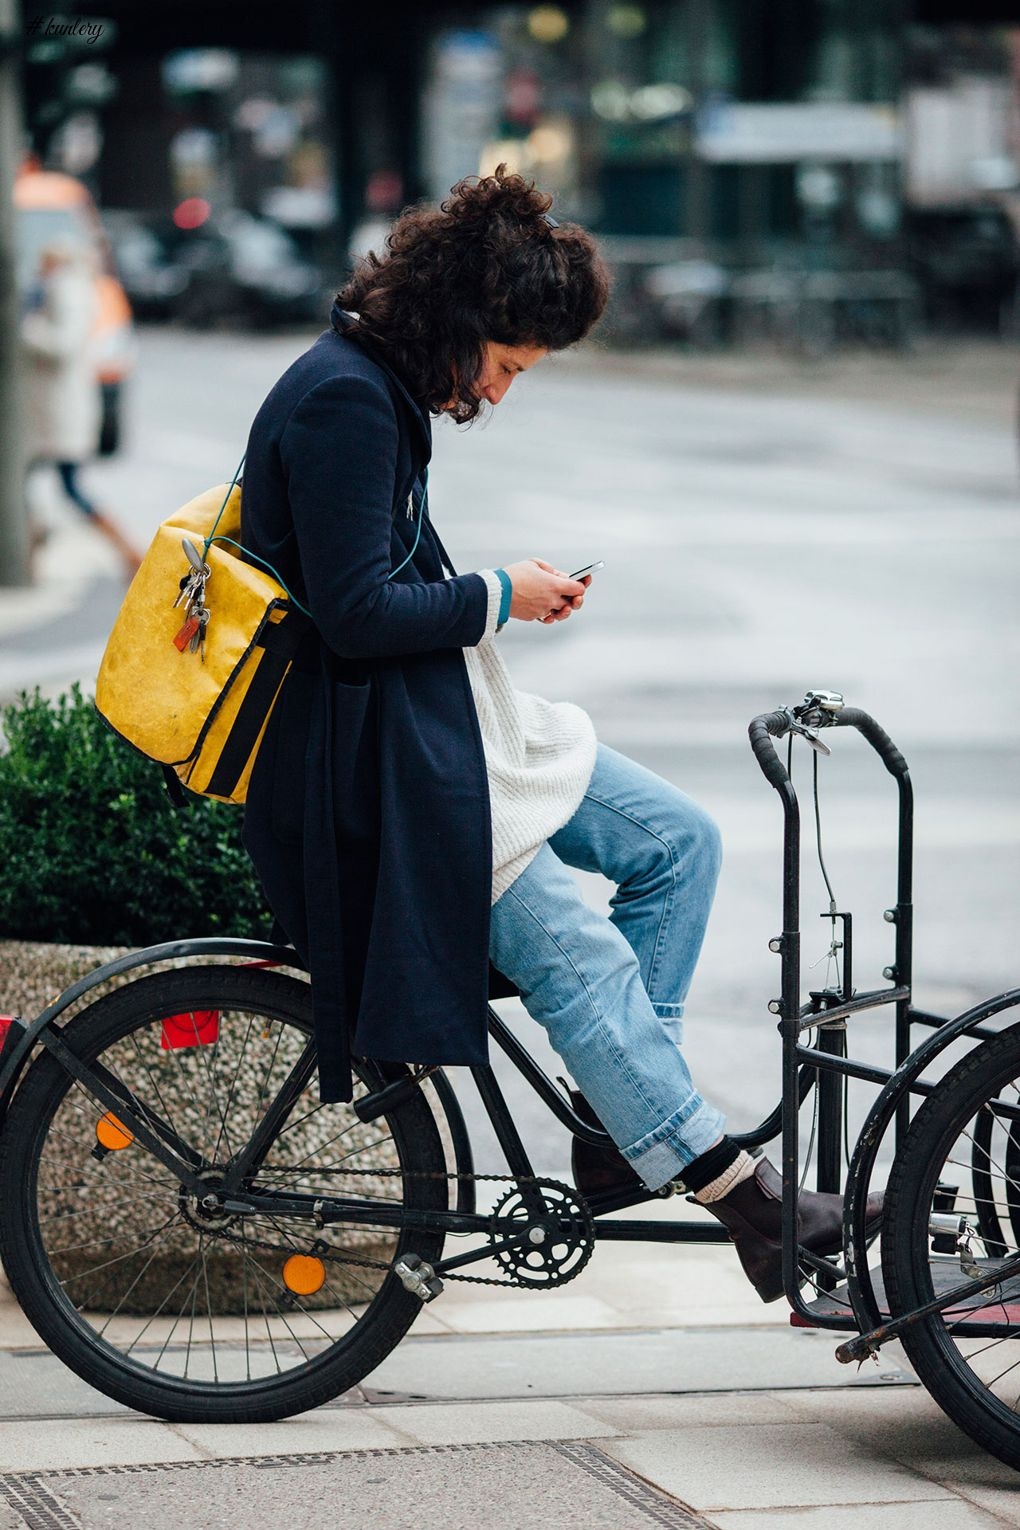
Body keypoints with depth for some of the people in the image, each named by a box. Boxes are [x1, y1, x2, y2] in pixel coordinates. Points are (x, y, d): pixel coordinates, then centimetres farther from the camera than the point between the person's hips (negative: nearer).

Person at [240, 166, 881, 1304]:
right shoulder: (340, 400, -20)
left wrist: (511, 597, 6)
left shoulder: (384, 390, 12)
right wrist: (499, 596, -11)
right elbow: (356, 612, -24)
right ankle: (734, 1189, -13)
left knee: (678, 839, 4)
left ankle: (627, 1103, 5)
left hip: (439, 720, 11)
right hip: (364, 751, -11)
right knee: (578, 956, -16)